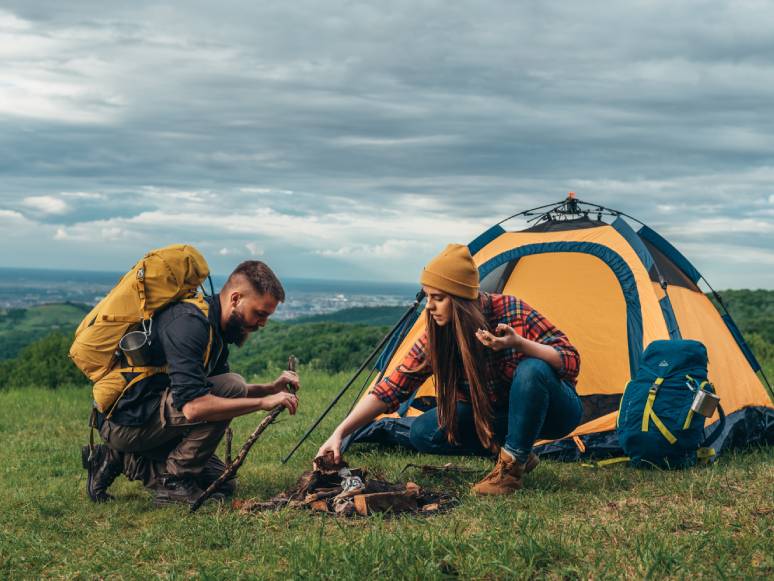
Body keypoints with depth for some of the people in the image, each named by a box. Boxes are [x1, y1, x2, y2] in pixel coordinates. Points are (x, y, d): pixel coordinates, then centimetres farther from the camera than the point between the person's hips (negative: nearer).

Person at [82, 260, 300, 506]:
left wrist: (271, 388, 1)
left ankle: (126, 461, 12)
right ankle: (175, 481, -11)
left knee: (221, 483, 12)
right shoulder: (188, 323, -23)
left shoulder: (212, 327, 8)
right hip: (127, 420, -10)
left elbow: (223, 393, 16)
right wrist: (263, 402, -27)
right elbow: (192, 406, -33)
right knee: (231, 385, -20)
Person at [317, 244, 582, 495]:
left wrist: (519, 343, -42)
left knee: (532, 370, -38)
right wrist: (339, 433, -22)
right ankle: (515, 453, -4)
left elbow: (571, 362, -26)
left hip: (553, 412, -4)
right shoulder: (436, 337, -13)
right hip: (499, 414, 4)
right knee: (422, 433, -14)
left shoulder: (512, 312, -26)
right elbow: (391, 389, -14)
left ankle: (513, 463, -19)